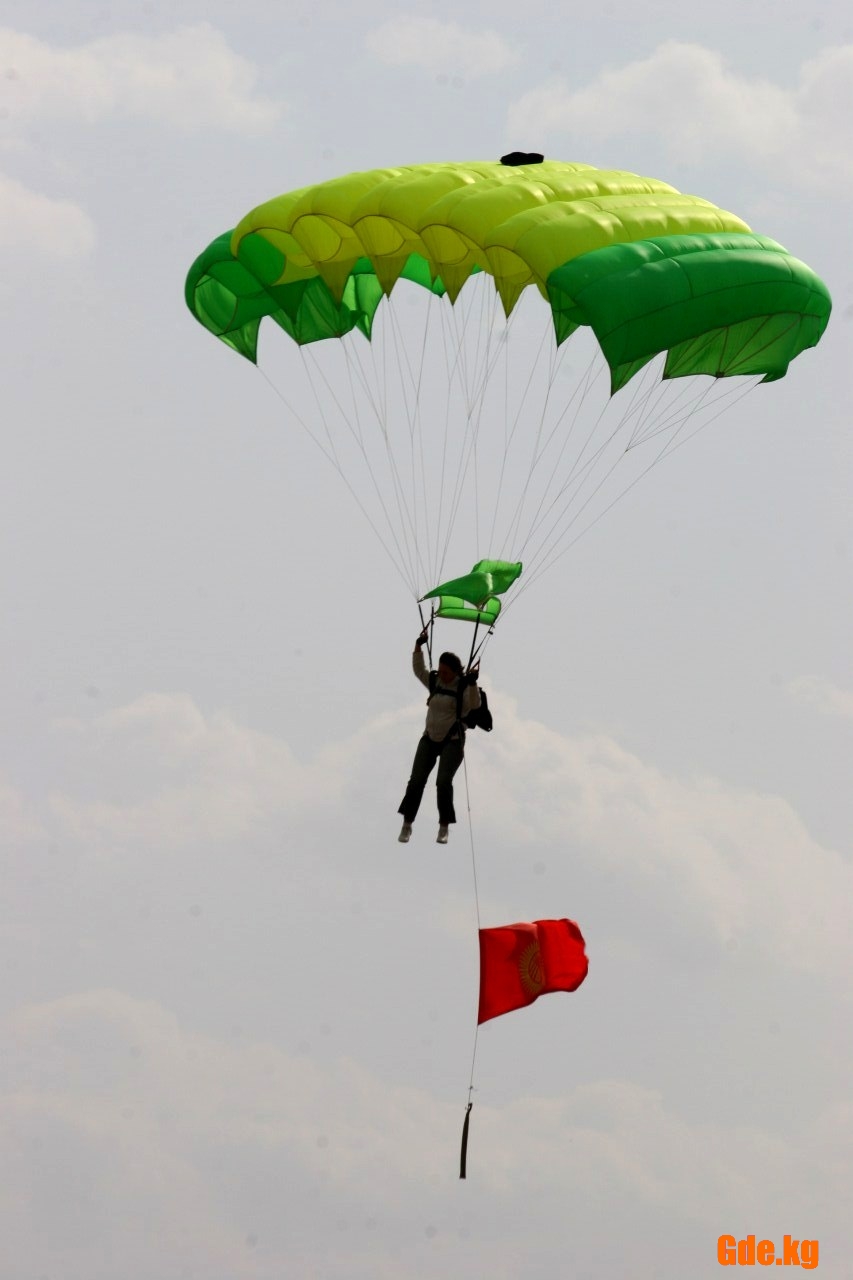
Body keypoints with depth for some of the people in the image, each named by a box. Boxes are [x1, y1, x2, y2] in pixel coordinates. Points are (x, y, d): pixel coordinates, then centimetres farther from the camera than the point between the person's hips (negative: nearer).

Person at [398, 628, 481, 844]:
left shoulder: (463, 686, -10)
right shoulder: (434, 681, 3)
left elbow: (474, 704, -24)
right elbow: (418, 670, 6)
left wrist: (472, 683, -38)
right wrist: (419, 646, -5)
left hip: (452, 741, -5)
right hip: (430, 739, 5)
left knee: (443, 781, -15)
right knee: (416, 780, -1)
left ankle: (444, 827, -4)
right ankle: (407, 824, 7)